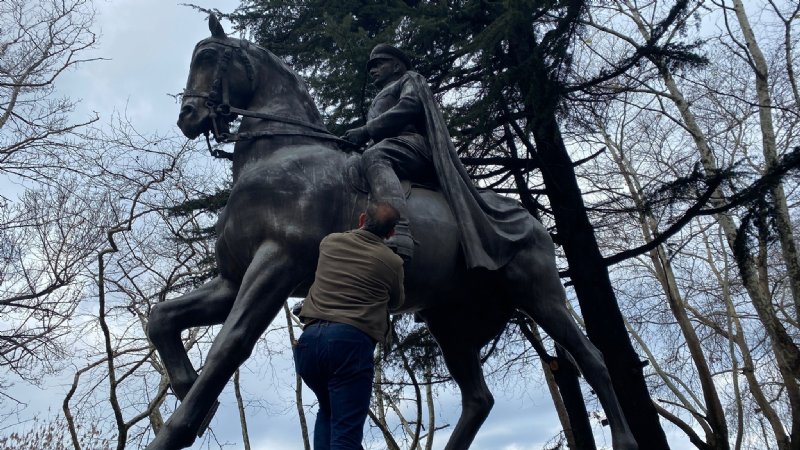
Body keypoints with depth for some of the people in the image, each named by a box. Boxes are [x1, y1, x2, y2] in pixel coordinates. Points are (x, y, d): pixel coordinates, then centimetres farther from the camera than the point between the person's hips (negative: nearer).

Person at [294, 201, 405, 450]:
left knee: (328, 410, 27)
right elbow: (395, 302, 24)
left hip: (310, 338, 5)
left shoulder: (330, 242, 16)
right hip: (351, 341, -4)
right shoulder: (392, 261, 7)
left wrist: (360, 230, 56)